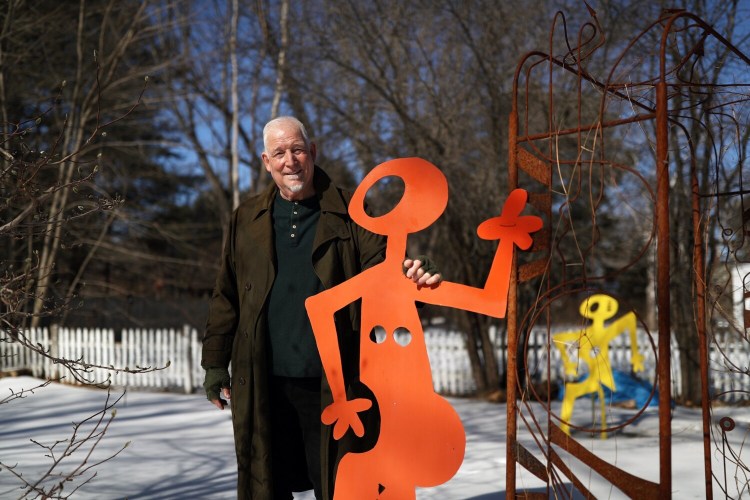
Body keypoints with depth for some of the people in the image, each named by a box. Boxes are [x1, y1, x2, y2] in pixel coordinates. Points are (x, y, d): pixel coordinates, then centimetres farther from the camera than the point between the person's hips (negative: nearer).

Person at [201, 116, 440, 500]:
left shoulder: (348, 213, 3)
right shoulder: (247, 219, 8)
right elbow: (227, 297, 11)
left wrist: (411, 274, -28)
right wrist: (216, 361, 8)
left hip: (332, 383, -2)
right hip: (263, 384, 2)